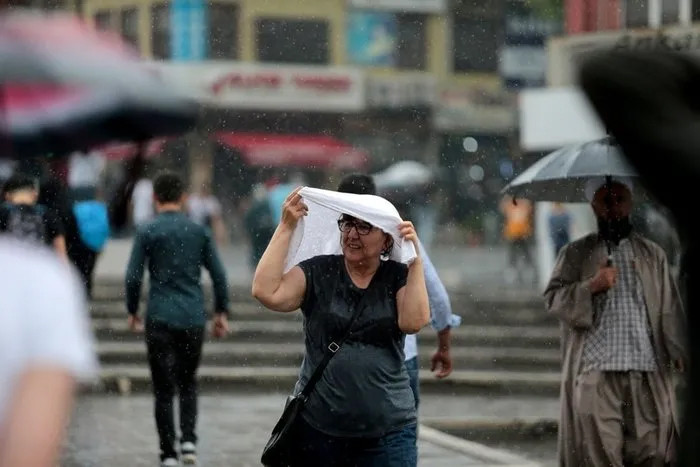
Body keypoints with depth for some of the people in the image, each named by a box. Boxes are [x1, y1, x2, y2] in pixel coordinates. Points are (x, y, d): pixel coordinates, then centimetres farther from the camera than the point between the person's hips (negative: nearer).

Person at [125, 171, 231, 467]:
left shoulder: (148, 232, -3)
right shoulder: (199, 231, 5)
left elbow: (133, 277, -6)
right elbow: (218, 275, 5)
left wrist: (132, 311, 8)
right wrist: (222, 313, 13)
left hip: (160, 319, -2)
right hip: (193, 319, 2)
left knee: (164, 389, 3)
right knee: (188, 382, 17)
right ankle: (189, 438, -2)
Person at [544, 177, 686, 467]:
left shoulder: (653, 255, 17)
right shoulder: (576, 254, 12)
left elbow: (669, 308, 11)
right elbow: (553, 299, 2)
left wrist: (678, 351, -1)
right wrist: (591, 286, -12)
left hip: (646, 372, 2)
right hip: (594, 372, -2)